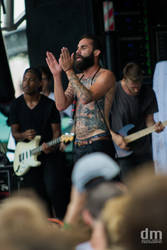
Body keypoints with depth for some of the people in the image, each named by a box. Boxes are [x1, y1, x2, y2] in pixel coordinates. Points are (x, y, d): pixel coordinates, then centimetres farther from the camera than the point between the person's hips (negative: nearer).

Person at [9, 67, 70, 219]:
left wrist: (52, 146, -21)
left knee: (54, 189, -17)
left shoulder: (50, 105, 0)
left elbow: (56, 130, -1)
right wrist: (24, 136, -16)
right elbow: (14, 132, 7)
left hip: (50, 154, -2)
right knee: (37, 196, 1)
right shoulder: (16, 105, 6)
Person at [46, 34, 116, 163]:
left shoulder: (106, 75, -4)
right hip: (78, 146, 7)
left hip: (98, 144, -7)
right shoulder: (76, 78, 17)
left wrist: (69, 70, -17)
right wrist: (57, 75, -1)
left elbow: (86, 97, -21)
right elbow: (61, 105, 5)